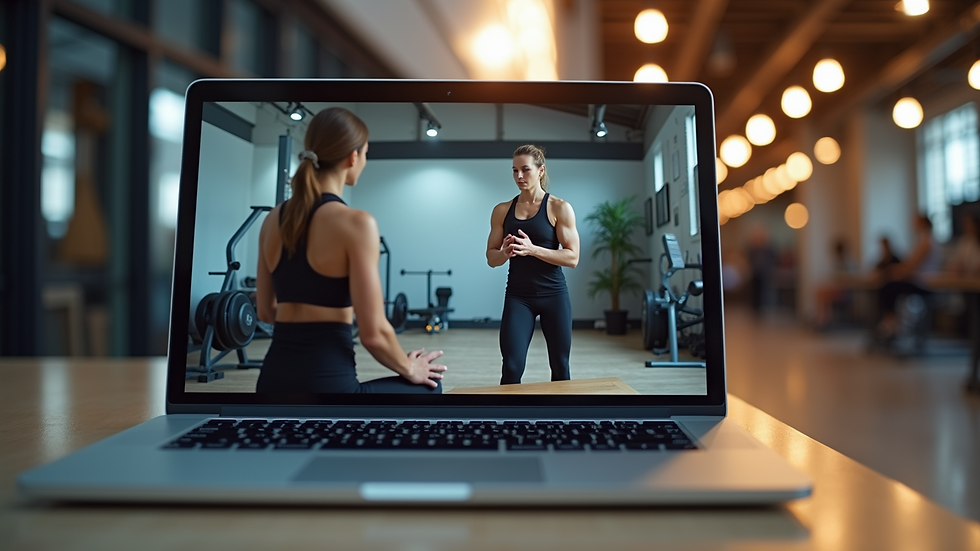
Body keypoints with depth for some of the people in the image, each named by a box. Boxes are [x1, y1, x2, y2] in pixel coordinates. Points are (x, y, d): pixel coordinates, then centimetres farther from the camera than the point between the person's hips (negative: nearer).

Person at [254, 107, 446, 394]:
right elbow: (373, 333, -14)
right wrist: (409, 369, 5)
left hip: (273, 381, 6)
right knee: (428, 387, 22)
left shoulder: (274, 219, 8)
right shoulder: (356, 223, -14)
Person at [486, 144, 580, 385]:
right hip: (517, 296, 1)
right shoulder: (502, 211, 5)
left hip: (553, 295, -1)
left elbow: (572, 257, -9)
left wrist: (533, 249, -21)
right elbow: (491, 258, 8)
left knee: (560, 367, 10)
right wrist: (505, 252, -15)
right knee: (511, 368, -8)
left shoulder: (559, 208, -3)